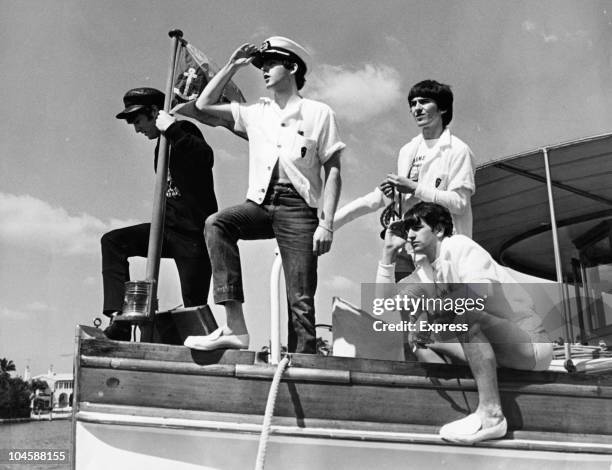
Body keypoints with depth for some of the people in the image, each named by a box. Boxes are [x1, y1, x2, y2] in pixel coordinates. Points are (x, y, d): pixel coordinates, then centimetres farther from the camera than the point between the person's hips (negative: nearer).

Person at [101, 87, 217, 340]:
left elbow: (205, 157, -31)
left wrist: (172, 128, -28)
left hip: (194, 234, -8)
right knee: (113, 241, -7)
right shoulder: (163, 142, 17)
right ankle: (119, 318, -12)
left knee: (194, 306, -4)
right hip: (170, 228, 8)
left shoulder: (184, 131, -8)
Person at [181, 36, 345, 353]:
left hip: (297, 207, -3)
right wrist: (233, 66, 18)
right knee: (216, 223, -28)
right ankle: (235, 327, -30)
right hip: (259, 203, 3)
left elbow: (333, 172, 3)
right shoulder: (255, 114, 19)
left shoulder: (319, 113, 7)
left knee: (301, 299, -7)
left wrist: (326, 223, -8)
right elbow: (203, 108, 17)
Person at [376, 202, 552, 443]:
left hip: (532, 344, -8)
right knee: (418, 335, 1)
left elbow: (481, 291, -29)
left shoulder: (459, 245, -10)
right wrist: (389, 251, 6)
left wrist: (430, 313, -27)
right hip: (497, 350, 8)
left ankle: (491, 413, -30)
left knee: (467, 312, -33)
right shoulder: (426, 271, 13)